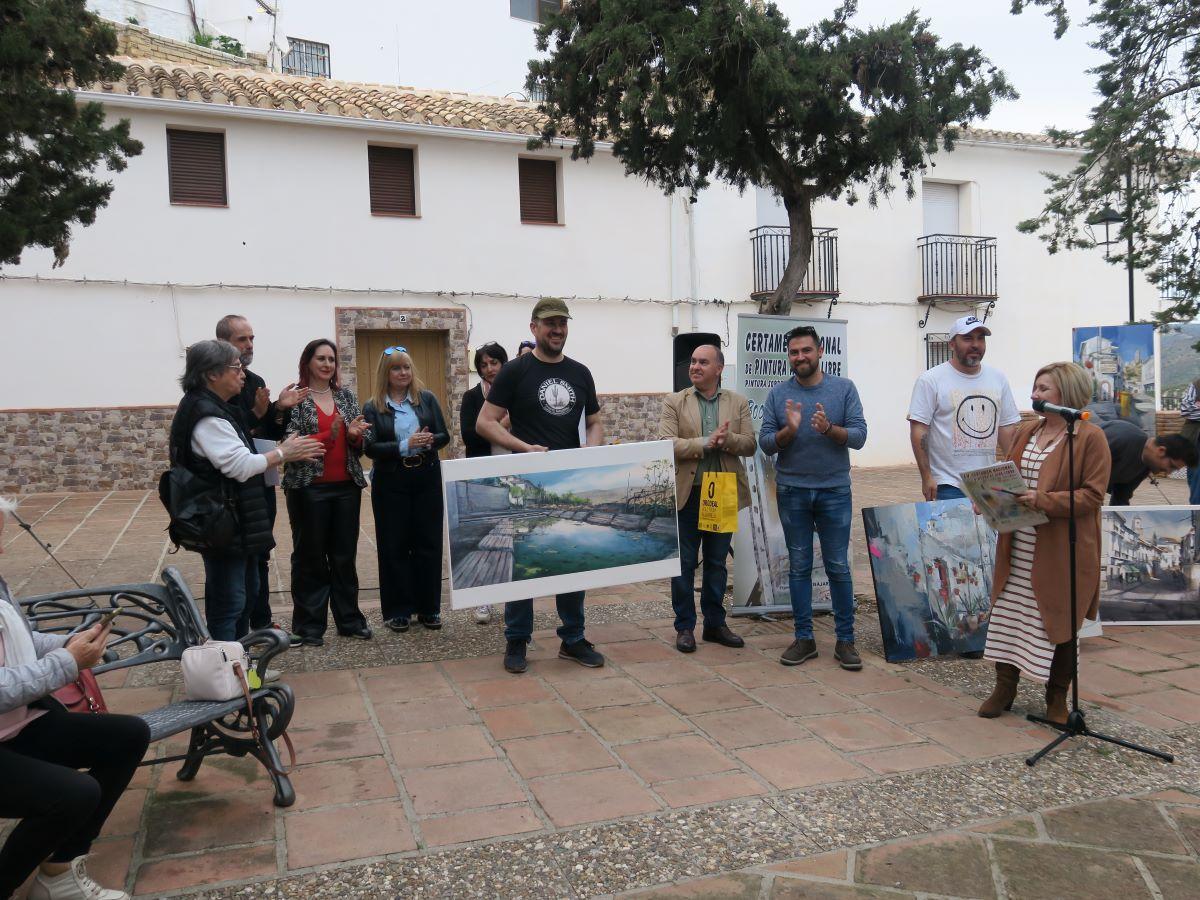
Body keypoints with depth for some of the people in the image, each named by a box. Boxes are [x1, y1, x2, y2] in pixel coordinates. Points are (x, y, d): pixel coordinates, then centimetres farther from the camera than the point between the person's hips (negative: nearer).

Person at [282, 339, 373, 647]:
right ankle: (309, 625, 14)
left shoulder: (346, 396, 10)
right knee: (310, 556, 5)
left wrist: (355, 436, -10)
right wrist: (329, 435, -23)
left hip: (347, 486, 4)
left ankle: (349, 619, 21)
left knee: (345, 555, 10)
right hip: (309, 488, -4)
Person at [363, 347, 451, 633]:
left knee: (429, 543, 6)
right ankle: (397, 610, 15)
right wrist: (405, 445, -22)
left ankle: (428, 607, 17)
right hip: (391, 482, -2)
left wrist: (430, 440, -20)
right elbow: (370, 447, -10)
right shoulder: (373, 407, -1)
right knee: (394, 546, 4)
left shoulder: (427, 398, 4)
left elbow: (444, 435, 3)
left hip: (427, 478, 2)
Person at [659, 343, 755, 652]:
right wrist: (705, 443, -20)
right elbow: (667, 443, -10)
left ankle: (715, 624, 24)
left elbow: (749, 445, 0)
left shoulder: (738, 403, 7)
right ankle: (685, 627, 15)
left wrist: (728, 439, -20)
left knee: (717, 563, 12)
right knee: (684, 564, 4)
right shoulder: (674, 402, 1)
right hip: (686, 495, -2)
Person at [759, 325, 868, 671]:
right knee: (799, 567, 8)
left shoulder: (844, 388, 1)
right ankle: (804, 638, 17)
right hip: (792, 492, 1)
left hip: (834, 490, -1)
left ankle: (845, 640, 14)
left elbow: (859, 435, -6)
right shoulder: (778, 394, 3)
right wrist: (789, 431, -19)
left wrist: (829, 429, -23)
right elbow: (765, 443, 0)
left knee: (838, 567, 3)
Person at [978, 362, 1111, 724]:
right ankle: (1004, 688, 23)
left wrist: (1044, 500, -25)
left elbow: (1091, 496, -14)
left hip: (1061, 553, -5)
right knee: (1007, 614, 8)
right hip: (1018, 549, 6)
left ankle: (1057, 698, 25)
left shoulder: (1090, 437, -9)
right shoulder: (1025, 432, 11)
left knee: (1060, 623, 8)